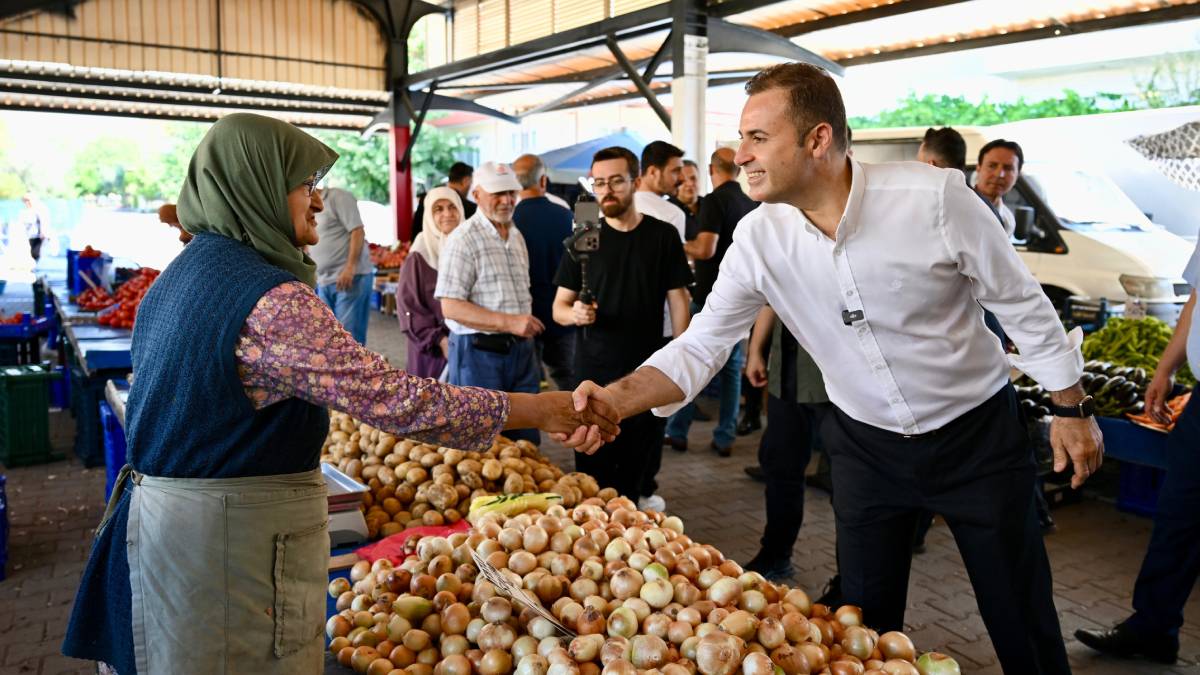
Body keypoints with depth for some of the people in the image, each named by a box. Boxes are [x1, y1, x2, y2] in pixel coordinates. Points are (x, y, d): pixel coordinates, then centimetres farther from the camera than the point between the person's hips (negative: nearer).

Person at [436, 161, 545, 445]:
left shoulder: (517, 236, 14)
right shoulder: (464, 238, -11)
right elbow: (450, 306, -18)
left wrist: (528, 323, 10)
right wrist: (508, 322, -23)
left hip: (521, 350, 7)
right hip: (480, 352, -7)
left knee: (527, 442, 11)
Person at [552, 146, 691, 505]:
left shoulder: (663, 236, 2)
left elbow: (678, 301, 4)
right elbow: (559, 307, 5)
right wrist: (575, 314, -18)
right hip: (594, 371, 0)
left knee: (635, 468, 7)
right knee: (592, 469, 3)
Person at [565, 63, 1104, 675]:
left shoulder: (935, 197, -23)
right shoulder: (757, 240, -14)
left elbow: (1021, 304, -10)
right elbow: (700, 346, -13)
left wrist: (1071, 407, -4)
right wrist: (619, 397, -29)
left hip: (976, 433, -2)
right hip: (866, 444, 3)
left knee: (1023, 623, 10)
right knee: (866, 626, 14)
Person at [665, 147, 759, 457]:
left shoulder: (715, 201, -12)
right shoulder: (753, 204, 8)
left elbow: (705, 249, -21)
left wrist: (678, 246, -5)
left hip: (710, 295, -6)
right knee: (732, 367, 10)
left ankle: (677, 432, 12)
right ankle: (725, 438, 13)